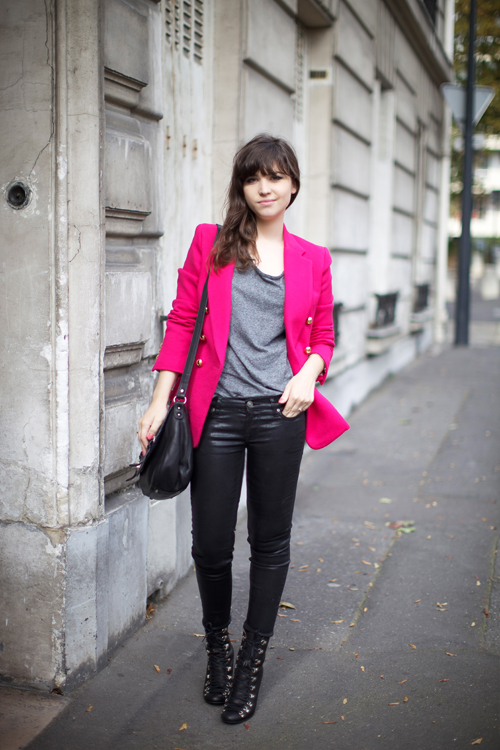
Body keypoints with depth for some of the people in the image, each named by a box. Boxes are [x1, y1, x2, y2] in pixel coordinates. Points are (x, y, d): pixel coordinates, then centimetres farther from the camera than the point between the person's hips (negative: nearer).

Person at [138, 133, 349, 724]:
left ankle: (252, 661, 25)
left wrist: (309, 373, -7)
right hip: (218, 409, -1)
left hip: (280, 412, 1)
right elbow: (182, 322, 3)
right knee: (210, 545, 4)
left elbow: (322, 335, 14)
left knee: (270, 541, 8)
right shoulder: (211, 243, 4)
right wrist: (160, 399, -3)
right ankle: (217, 646, 32)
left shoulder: (312, 260, 8)